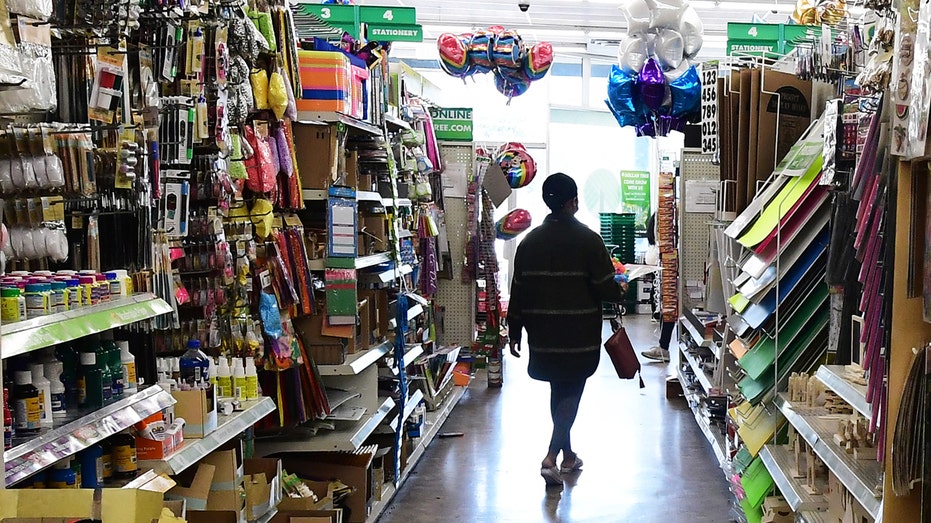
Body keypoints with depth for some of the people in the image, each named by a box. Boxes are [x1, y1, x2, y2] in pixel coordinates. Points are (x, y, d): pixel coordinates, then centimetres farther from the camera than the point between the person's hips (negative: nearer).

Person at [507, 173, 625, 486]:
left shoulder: (530, 241, 3)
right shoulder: (588, 240, -10)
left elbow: (518, 292, 6)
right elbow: (607, 289, -11)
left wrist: (515, 333, 13)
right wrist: (619, 293, 12)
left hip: (543, 336, 4)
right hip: (580, 337, -4)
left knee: (558, 390, 18)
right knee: (571, 393, 2)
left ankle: (567, 454, 29)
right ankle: (552, 457, -11)